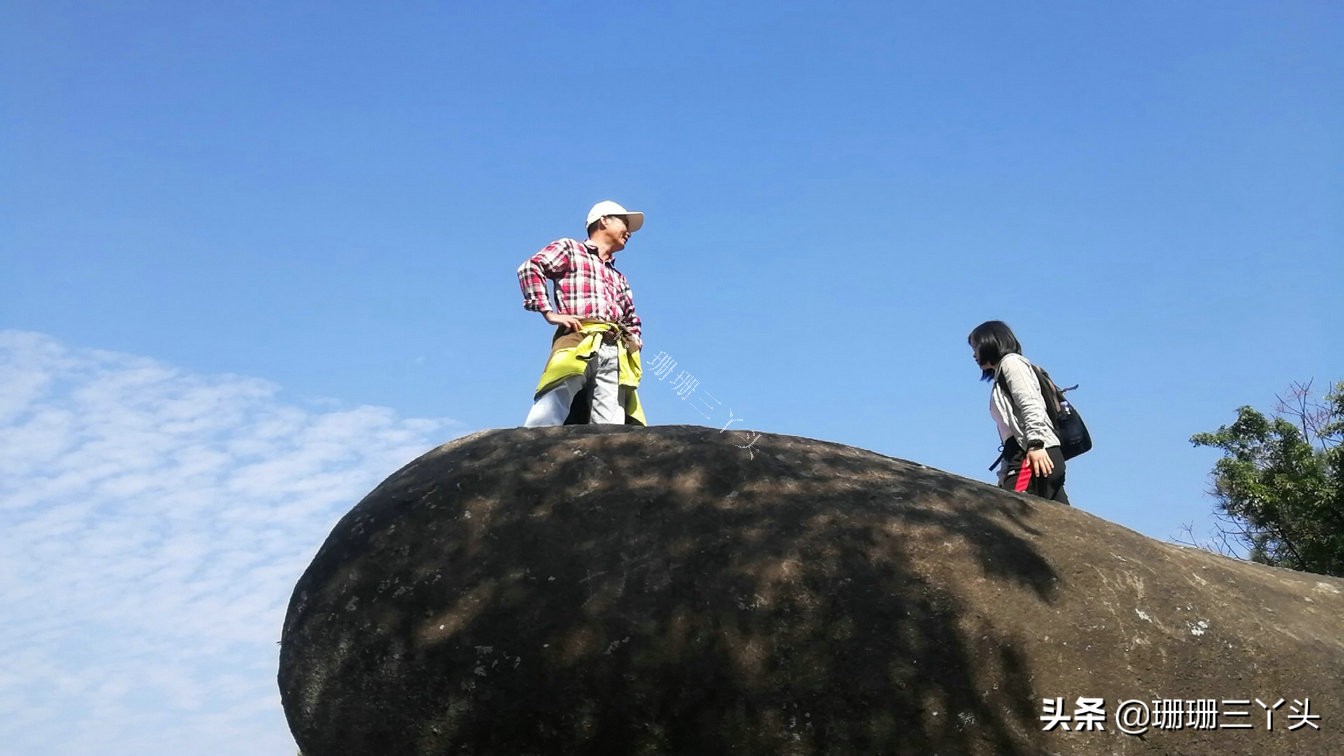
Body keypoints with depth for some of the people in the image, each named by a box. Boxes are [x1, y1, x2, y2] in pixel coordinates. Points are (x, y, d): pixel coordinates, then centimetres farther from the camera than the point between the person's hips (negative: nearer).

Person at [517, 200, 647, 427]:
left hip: (616, 355, 5)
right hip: (578, 342, -5)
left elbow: (632, 319, 43)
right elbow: (530, 268, 4)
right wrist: (549, 313, -6)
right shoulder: (570, 248, 19)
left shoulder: (619, 279, 36)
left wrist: (634, 344, 21)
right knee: (544, 422, -23)